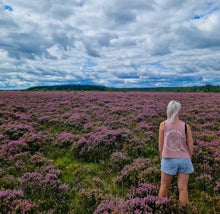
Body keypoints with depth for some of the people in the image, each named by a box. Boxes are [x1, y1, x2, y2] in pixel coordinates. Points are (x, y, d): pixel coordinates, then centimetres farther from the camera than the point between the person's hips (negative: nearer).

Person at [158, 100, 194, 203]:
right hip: (184, 160, 1)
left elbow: (160, 145, -3)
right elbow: (190, 146, -1)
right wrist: (188, 160, 15)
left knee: (164, 187, 16)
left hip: (168, 160, 0)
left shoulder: (163, 125, -8)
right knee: (183, 189, 11)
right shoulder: (186, 126, -6)